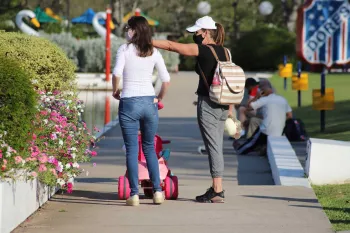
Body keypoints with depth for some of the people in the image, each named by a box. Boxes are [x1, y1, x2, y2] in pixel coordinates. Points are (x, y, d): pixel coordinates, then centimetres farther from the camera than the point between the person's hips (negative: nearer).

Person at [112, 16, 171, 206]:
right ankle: (157, 190, 9)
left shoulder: (125, 49, -5)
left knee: (132, 150, 2)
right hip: (149, 102, 3)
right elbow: (166, 79, 4)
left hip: (129, 102, -3)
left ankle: (134, 194, 0)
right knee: (149, 148, 15)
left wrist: (115, 91, -1)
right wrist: (159, 98, 17)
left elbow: (117, 73, -17)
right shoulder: (154, 52, 6)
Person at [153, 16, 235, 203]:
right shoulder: (224, 52, 10)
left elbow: (171, 45, -8)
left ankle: (218, 191, -6)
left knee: (213, 147, -6)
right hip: (223, 105, 7)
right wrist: (229, 109, 19)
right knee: (216, 147, 13)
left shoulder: (202, 50, -10)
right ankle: (216, 189, 17)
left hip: (208, 104, -7)